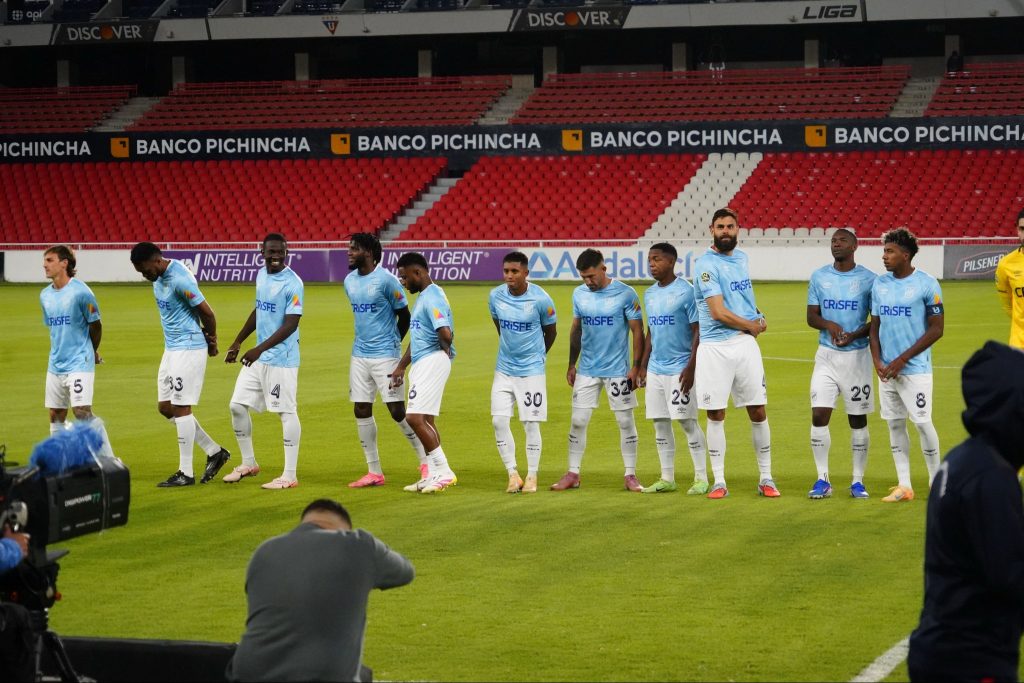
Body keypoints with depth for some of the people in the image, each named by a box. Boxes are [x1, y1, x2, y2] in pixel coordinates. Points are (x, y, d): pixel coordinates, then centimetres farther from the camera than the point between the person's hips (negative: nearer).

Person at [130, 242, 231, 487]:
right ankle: (214, 452, 19)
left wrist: (211, 342, 1)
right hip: (171, 348, 10)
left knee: (180, 408, -6)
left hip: (188, 348, -10)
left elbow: (208, 314, -17)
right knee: (165, 407, 10)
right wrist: (207, 339, 10)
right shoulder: (159, 278, 7)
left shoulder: (180, 280, -22)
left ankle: (186, 473, 2)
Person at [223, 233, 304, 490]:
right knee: (237, 406, 9)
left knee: (286, 412, -4)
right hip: (257, 357, 8)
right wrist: (237, 342, 24)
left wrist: (260, 349, -27)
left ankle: (290, 475, 1)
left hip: (281, 359, -8)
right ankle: (248, 464, 24)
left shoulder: (292, 284, -15)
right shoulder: (262, 275, 10)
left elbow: (290, 324, -20)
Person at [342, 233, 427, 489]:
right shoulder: (350, 281, 8)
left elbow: (404, 316, -5)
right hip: (360, 354, 7)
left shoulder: (386, 280, -13)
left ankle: (425, 460, 7)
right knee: (361, 410, 4)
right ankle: (374, 472, 11)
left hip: (385, 354, -7)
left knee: (397, 410, -8)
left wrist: (393, 343, 2)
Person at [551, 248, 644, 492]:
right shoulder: (579, 294, 4)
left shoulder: (625, 294, -9)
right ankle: (573, 474, 10)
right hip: (587, 370, 4)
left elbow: (638, 332, -5)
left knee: (626, 422, 2)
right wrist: (571, 365, 13)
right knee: (578, 421, 2)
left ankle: (630, 475, 11)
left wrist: (636, 367, -10)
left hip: (618, 371, -3)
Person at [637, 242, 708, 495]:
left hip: (679, 368, -7)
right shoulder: (650, 294, 12)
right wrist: (643, 366, 17)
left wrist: (691, 368, -17)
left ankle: (701, 478, 3)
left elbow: (698, 332, -11)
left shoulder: (685, 292, -10)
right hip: (656, 368, 7)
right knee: (660, 424, 8)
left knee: (688, 422, -4)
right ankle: (667, 478, 16)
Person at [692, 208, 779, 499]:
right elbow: (719, 312, -15)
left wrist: (759, 315, 5)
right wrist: (753, 326, -4)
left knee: (758, 411, 4)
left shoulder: (741, 258, 12)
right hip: (714, 347, -5)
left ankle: (766, 478, 13)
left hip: (746, 344, 5)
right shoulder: (706, 264, -10)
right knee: (716, 415, 1)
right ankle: (719, 481, 9)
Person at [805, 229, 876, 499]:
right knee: (819, 415, -6)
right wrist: (829, 325, -16)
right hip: (826, 355, 2)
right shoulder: (819, 277, 5)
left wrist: (855, 335, -19)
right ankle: (823, 480, 3)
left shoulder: (868, 279, -3)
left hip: (857, 354, -2)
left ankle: (858, 481, 12)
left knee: (858, 419, 4)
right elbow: (811, 316, 5)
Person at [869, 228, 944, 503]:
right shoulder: (879, 284, 8)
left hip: (915, 368, -5)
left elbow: (936, 329, -9)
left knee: (922, 423, -5)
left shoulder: (926, 284, -9)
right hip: (886, 368, 5)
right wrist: (877, 361, -2)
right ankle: (904, 486, 13)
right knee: (895, 424, 7)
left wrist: (902, 360, -12)